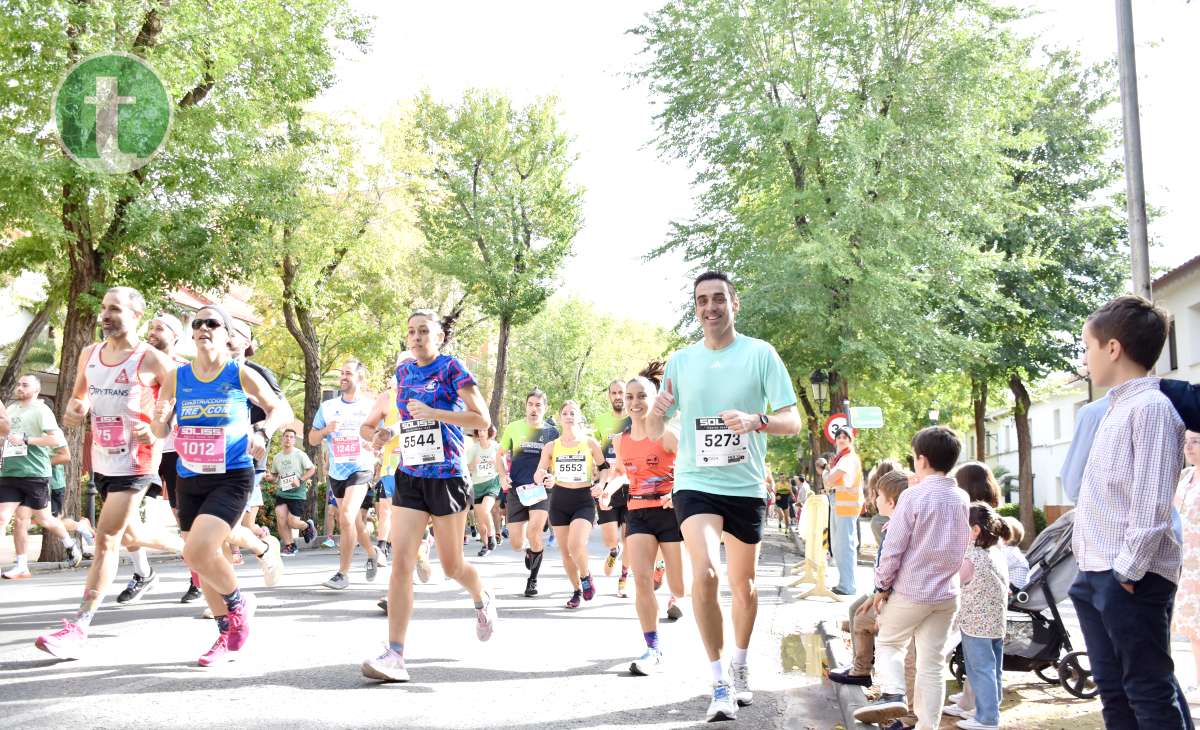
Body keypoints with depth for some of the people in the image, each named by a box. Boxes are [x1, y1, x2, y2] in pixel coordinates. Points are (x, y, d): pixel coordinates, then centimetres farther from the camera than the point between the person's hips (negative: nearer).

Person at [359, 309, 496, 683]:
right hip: (409, 478, 4)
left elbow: (482, 419, -14)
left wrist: (432, 413, -22)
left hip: (447, 477, -4)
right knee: (401, 562, -9)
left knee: (451, 565, 8)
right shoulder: (403, 372, 10)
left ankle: (483, 599, 42)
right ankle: (394, 656, -11)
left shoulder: (452, 368, -6)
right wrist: (379, 431, 5)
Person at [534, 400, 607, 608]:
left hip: (584, 501, -3)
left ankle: (586, 576, 7)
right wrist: (543, 478, -22)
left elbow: (604, 468, 9)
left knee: (576, 545, -23)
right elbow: (537, 476, 1)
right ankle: (577, 590, 26)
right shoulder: (551, 447, 4)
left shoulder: (590, 443, 0)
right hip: (559, 502, 3)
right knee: (565, 551, 5)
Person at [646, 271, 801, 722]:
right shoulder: (681, 361, 3)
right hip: (695, 482, 0)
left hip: (746, 486, 0)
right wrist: (658, 410, -17)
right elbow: (654, 432, 7)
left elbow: (792, 422, -8)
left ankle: (740, 666, 38)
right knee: (704, 573, -21)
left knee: (743, 586, 14)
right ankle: (719, 682, -9)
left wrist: (755, 421, -29)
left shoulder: (760, 354, -5)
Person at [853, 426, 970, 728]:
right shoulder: (962, 499, 3)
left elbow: (893, 548, -12)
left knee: (888, 642, 14)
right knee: (932, 663, 9)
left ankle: (893, 693, -8)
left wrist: (881, 587, -3)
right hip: (947, 593, 5)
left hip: (910, 590, -4)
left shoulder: (914, 496, -14)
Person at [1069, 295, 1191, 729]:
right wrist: (1091, 566, 17)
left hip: (1131, 578, -10)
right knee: (1113, 690, 14)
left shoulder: (1150, 407, -12)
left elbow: (1152, 499, -20)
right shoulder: (1114, 410, 17)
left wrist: (1129, 567, -20)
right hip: (1096, 575, 10)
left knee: (1150, 692, -5)